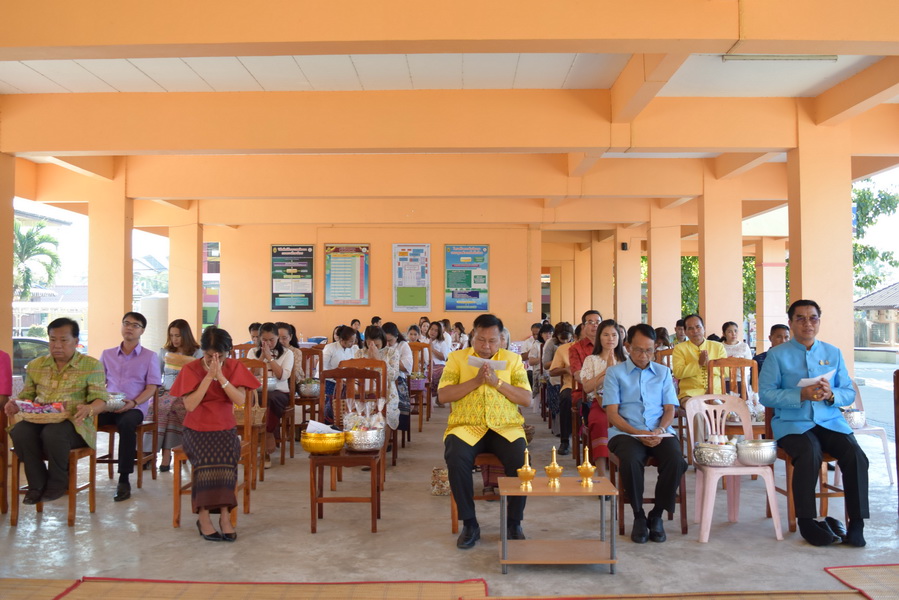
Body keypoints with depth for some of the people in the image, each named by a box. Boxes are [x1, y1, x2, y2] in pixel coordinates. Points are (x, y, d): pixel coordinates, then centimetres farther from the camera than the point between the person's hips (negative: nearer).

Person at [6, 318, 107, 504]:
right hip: (39, 420, 4)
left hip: (74, 423, -4)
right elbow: (27, 395, 20)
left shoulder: (91, 366, 2)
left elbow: (100, 400, -4)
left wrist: (89, 409, -28)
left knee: (52, 433, -37)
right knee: (19, 432, -31)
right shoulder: (35, 365, 16)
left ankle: (58, 483, -9)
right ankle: (37, 483, -11)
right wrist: (16, 405, -4)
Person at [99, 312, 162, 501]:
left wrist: (132, 403, -16)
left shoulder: (149, 356, 9)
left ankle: (124, 480, -30)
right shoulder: (107, 354, 19)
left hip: (134, 408, -3)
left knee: (126, 424, -37)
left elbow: (152, 388, 1)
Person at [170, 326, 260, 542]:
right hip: (197, 430, -1)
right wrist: (209, 376, -18)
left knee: (226, 456, -30)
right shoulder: (191, 369, -2)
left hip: (225, 429, 1)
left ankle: (207, 515, -25)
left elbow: (240, 400, -12)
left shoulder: (235, 367, 1)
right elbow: (190, 405, -15)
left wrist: (220, 376, -19)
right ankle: (224, 514, -23)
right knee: (206, 457, -31)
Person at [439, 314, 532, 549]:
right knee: (456, 459, -32)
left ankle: (514, 523, -5)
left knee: (521, 460, -29)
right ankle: (469, 524, -11)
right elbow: (442, 396, -2)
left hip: (506, 427, 1)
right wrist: (476, 381, -11)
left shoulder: (513, 359, 11)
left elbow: (526, 399, 3)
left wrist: (497, 382, -10)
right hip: (466, 426, 0)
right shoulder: (457, 358, 9)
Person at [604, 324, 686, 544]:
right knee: (630, 460, -35)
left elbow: (670, 409, 11)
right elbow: (612, 413, 1)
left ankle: (656, 515, -6)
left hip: (659, 433, 2)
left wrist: (660, 430, -11)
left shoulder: (663, 372, 18)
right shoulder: (615, 372, 9)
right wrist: (638, 432, -15)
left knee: (676, 461, -29)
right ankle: (639, 516, -10)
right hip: (626, 432, -2)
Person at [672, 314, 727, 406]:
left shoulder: (718, 346, 17)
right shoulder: (679, 348, 10)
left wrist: (709, 363, -11)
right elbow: (678, 373, -5)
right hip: (690, 392, -2)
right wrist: (699, 364, -11)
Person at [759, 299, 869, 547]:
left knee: (856, 456, -24)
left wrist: (831, 394, -13)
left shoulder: (833, 353, 14)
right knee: (809, 454, -31)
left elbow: (849, 393, 9)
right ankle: (806, 521, -14)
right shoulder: (777, 354, 4)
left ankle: (856, 522, -9)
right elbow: (765, 394, -5)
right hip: (792, 423, -3)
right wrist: (801, 395, -19)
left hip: (831, 422, 3)